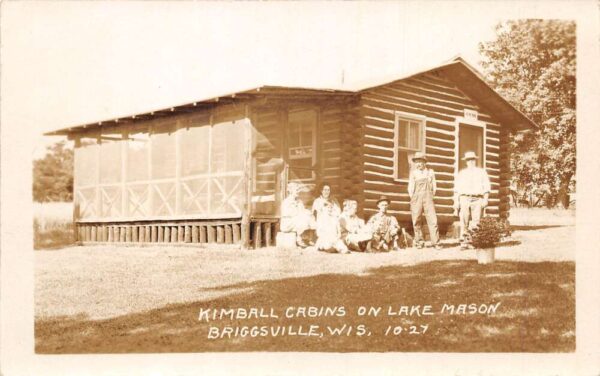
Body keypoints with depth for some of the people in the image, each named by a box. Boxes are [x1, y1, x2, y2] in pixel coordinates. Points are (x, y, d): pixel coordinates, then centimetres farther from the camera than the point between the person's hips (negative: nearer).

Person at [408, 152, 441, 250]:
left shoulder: (430, 172, 11)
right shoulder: (413, 173, 10)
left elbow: (434, 187, 13)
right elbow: (410, 188, 9)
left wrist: (430, 197, 5)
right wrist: (413, 199, 2)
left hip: (428, 198, 0)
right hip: (416, 198, 0)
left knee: (432, 220, -9)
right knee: (416, 221, -1)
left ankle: (435, 242, -8)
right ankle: (419, 242, 9)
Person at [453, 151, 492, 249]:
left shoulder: (481, 172, 14)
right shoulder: (462, 173, 17)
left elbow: (486, 187, 7)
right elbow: (456, 189, 12)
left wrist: (485, 199, -5)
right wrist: (456, 201, 1)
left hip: (477, 200, -1)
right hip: (464, 198, 1)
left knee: (476, 222, -7)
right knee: (464, 222, -8)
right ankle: (464, 242, -7)